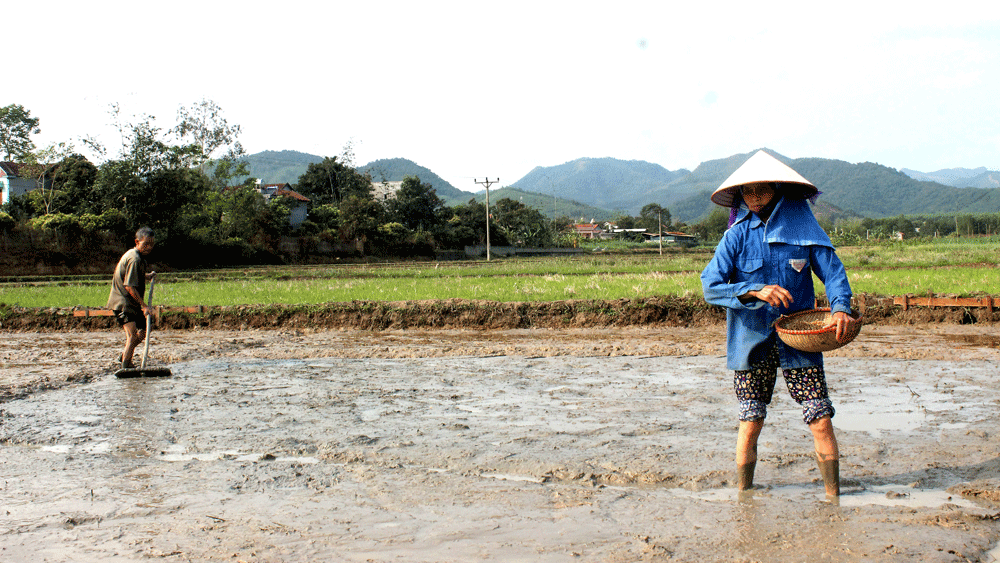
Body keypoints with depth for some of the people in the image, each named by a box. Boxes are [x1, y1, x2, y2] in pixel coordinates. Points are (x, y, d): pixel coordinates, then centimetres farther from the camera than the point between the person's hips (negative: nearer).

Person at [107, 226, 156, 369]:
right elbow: (129, 287, -25)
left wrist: (147, 276, 16)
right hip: (123, 302, -10)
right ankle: (125, 367, -17)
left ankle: (125, 356, 37)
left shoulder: (140, 257, 11)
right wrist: (143, 306, -21)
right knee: (132, 335, -21)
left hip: (133, 303, 10)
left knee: (143, 331, 20)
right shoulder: (134, 259, -21)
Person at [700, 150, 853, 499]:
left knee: (821, 421, -5)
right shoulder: (738, 234, -2)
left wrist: (840, 307, -17)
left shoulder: (803, 227, 0)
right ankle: (743, 497, 20)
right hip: (752, 340, 0)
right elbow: (710, 286, -9)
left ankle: (833, 497, 7)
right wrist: (756, 291, -22)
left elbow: (833, 271, 2)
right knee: (751, 425, 5)